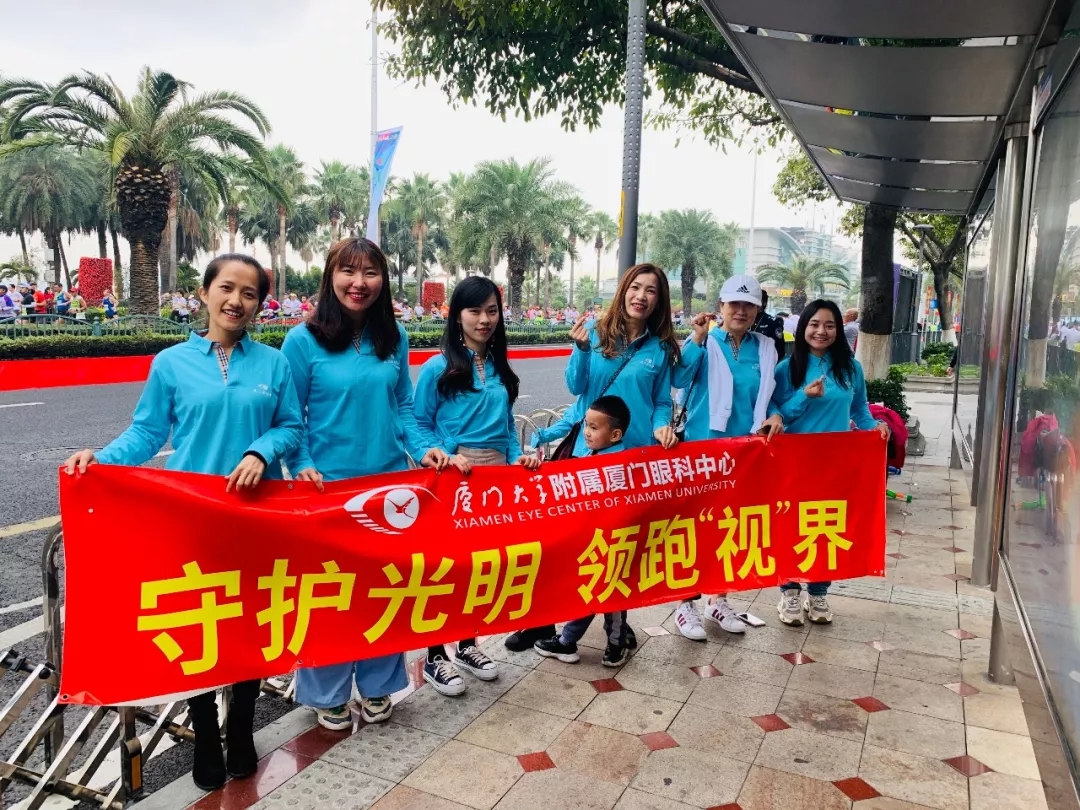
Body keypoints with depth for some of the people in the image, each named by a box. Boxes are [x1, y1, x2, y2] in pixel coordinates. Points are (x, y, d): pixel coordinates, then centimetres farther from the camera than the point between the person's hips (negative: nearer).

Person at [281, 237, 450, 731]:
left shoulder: (394, 338, 4)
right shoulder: (303, 340, -8)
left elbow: (402, 407, 10)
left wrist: (423, 447, -5)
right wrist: (302, 467, -16)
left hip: (390, 482, 4)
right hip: (328, 486, -3)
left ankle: (377, 685, 32)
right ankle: (327, 694, 27)